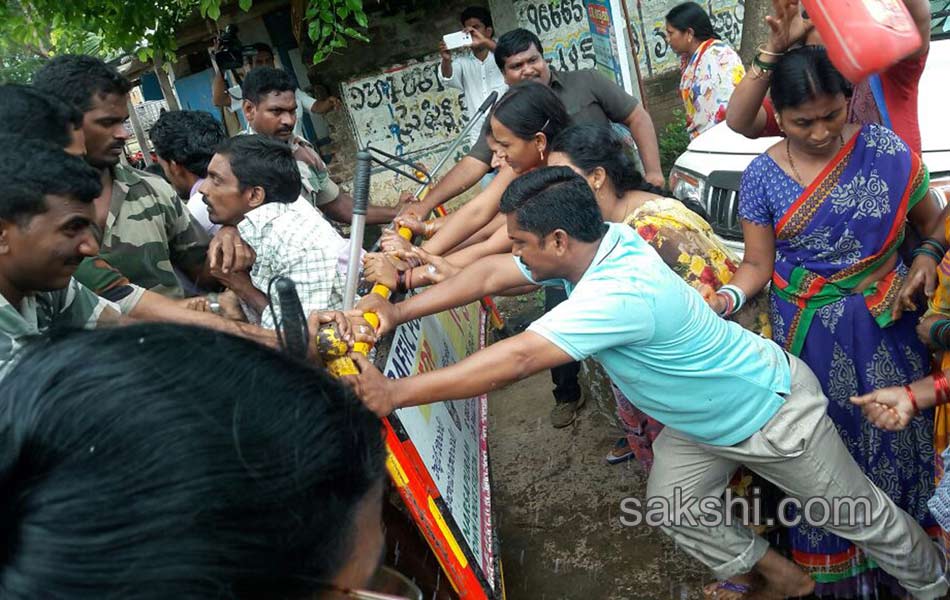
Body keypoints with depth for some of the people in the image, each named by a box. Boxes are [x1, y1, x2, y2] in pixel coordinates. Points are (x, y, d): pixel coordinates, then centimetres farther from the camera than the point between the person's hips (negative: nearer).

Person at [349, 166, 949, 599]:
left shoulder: (622, 292, -42)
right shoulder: (598, 241, -16)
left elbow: (514, 360, -45)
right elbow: (490, 275, -9)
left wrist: (394, 394, -39)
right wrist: (400, 311, -15)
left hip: (773, 413, -8)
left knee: (860, 516, 14)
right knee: (675, 508, 16)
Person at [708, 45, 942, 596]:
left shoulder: (884, 150, -7)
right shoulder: (763, 176, -7)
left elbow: (931, 223, 4)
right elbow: (758, 264, -2)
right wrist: (728, 299, -21)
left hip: (886, 326, 1)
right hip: (810, 336, 0)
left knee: (893, 438, 12)